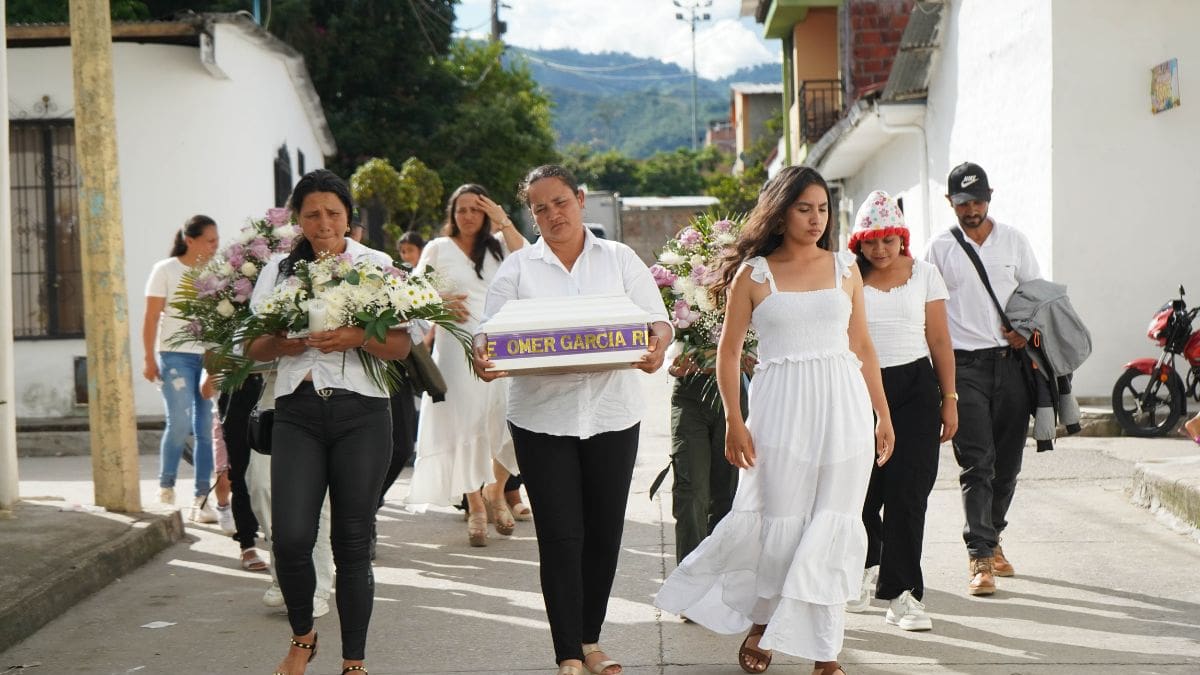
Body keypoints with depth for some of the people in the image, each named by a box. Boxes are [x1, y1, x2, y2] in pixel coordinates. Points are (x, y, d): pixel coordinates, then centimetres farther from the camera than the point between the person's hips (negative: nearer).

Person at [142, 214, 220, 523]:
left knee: (206, 429, 0)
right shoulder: (165, 270, 1)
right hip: (176, 355, -4)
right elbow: (151, 318, -1)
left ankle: (201, 499, 5)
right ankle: (166, 489, 7)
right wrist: (150, 359, -7)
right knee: (180, 422, -12)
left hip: (209, 356, 4)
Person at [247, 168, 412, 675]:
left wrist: (359, 338, -18)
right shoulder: (280, 269, 11)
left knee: (352, 543, 2)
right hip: (298, 413, 1)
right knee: (290, 538, -10)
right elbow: (253, 347, 11)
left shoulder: (376, 265, 5)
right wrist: (285, 343, -10)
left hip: (361, 413, -1)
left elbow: (402, 346, 1)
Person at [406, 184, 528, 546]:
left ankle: (495, 492, 18)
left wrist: (503, 220, -6)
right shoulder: (438, 249, 10)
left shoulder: (498, 245, 12)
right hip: (456, 348, -1)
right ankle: (475, 506, 10)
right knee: (464, 425, -3)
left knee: (509, 422, -7)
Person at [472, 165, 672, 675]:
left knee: (604, 532, 8)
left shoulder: (619, 260, 8)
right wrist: (483, 355, -22)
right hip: (542, 417, -1)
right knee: (560, 537, -3)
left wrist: (656, 346, -20)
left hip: (611, 415, 1)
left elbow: (656, 321, 3)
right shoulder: (518, 267, 7)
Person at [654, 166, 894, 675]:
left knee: (833, 527, 1)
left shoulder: (845, 268, 9)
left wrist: (883, 415, 12)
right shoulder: (754, 273, 1)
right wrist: (734, 421, -7)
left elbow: (862, 347, 13)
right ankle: (761, 623, 28)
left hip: (843, 407, 2)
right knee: (779, 522, 4)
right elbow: (728, 351, 1)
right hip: (781, 408, -2)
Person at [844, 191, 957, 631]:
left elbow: (939, 341, 8)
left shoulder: (924, 274, 7)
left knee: (908, 492, -6)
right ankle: (868, 565, 33)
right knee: (862, 490, 2)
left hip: (914, 387, 0)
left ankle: (901, 594, 0)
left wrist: (949, 399, 4)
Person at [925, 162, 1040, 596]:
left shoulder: (1013, 240, 9)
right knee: (976, 464, -10)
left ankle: (992, 539, 28)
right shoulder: (940, 249, 4)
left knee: (1007, 462, 8)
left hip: (1010, 361, 3)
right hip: (964, 364, -2)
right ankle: (980, 559, -11)